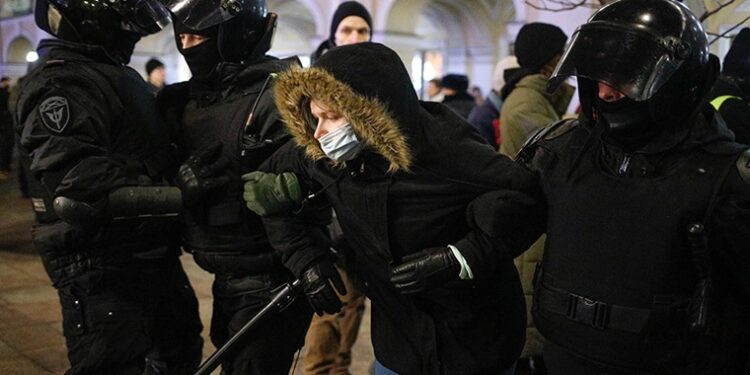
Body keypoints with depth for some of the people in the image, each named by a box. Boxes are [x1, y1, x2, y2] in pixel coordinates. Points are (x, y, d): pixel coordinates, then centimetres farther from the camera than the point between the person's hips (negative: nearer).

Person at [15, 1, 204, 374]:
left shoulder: (117, 74, 14)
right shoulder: (61, 81, -18)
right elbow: (76, 187, -31)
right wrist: (183, 197, -33)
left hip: (150, 257, 10)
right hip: (102, 272, -10)